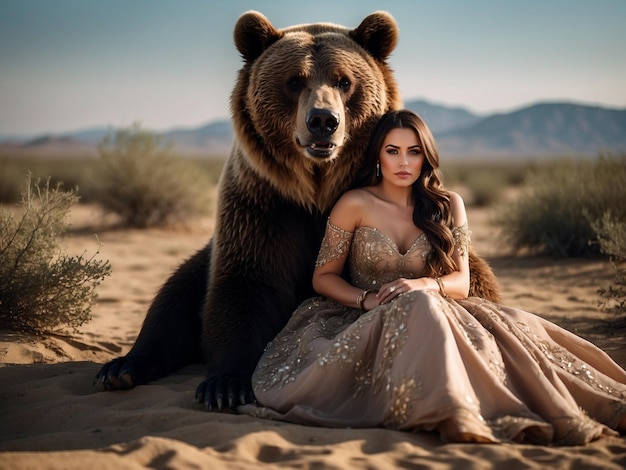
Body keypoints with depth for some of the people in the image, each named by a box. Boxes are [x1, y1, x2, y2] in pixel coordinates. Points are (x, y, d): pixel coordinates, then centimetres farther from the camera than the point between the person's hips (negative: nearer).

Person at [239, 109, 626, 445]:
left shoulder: (448, 206, 9)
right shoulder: (355, 205, 0)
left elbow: (461, 282, 3)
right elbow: (323, 277, 2)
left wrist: (424, 285, -19)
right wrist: (366, 299, -16)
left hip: (429, 313, 4)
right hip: (367, 323, -3)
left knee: (509, 325, -24)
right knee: (419, 306, -38)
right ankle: (452, 415, -59)